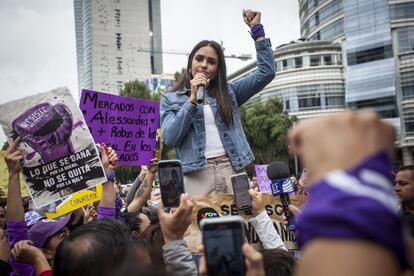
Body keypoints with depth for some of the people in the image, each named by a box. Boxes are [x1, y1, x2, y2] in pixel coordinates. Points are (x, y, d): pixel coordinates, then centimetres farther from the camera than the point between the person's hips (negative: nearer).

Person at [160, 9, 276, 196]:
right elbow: (170, 138, -4)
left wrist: (257, 29, 5)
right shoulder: (171, 99, 11)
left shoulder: (228, 92, 15)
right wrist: (193, 99, -7)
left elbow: (266, 73, 8)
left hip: (233, 170, 2)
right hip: (196, 175, -2)